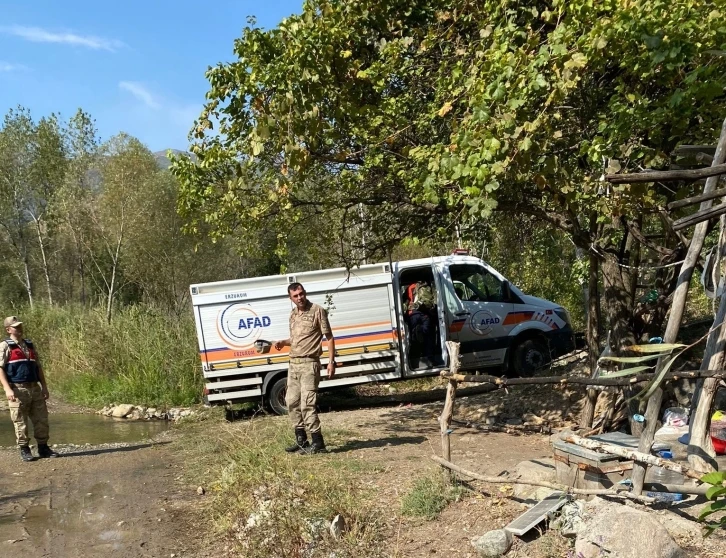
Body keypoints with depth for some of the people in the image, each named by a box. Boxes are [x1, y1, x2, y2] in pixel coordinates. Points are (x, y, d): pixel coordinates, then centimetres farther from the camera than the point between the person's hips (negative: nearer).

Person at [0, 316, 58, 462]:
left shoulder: (30, 345, 16)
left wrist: (44, 386, 12)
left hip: (35, 388, 5)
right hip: (18, 389, -5)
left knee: (41, 419, 6)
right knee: (20, 422, 1)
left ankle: (43, 448, 16)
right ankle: (24, 450, 13)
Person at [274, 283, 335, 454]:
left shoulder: (317, 311, -7)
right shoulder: (293, 314, 14)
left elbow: (329, 337, -7)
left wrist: (331, 361, -14)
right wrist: (283, 342, 5)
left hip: (309, 363, -8)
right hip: (293, 363, 8)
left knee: (307, 403, -12)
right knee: (292, 402, 11)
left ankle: (317, 442, -4)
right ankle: (301, 440, 22)